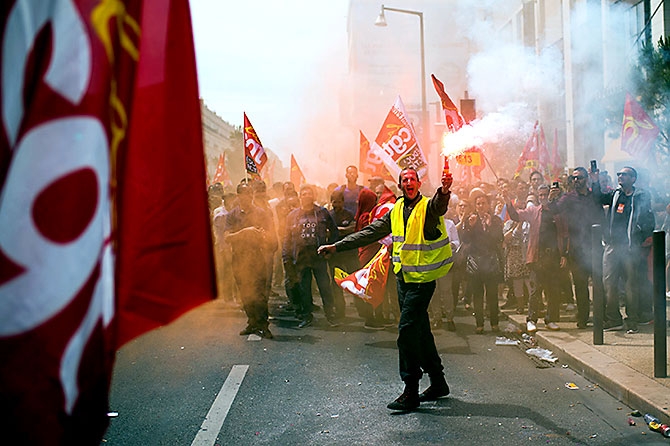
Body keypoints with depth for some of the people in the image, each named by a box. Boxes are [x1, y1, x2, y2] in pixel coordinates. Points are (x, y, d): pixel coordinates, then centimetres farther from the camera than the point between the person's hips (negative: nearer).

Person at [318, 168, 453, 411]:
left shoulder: (428, 206, -8)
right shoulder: (396, 210, 13)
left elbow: (439, 206, -33)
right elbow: (371, 232, 16)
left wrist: (444, 191, -56)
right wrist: (336, 246, 13)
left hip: (422, 278, -7)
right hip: (403, 277, 7)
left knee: (407, 329, -12)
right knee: (419, 329, 13)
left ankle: (411, 392, -5)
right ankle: (438, 382, 26)